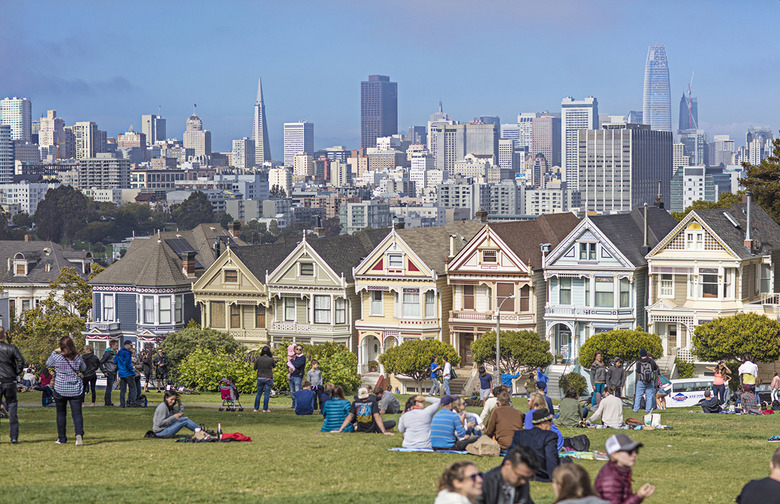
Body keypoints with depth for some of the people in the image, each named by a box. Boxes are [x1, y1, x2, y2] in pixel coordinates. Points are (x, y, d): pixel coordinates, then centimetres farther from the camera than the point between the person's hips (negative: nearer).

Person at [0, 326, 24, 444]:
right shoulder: (11, 348, -4)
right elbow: (21, 361, -12)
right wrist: (16, 374, 1)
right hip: (10, 382, 0)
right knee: (12, 407, 7)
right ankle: (14, 437, 3)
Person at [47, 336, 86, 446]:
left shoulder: (56, 357, -9)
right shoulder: (78, 358, -3)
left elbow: (48, 364, 13)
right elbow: (83, 368, 15)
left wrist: (54, 352, 20)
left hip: (60, 389, -1)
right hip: (76, 389, 1)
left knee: (61, 413, 14)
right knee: (77, 413, -3)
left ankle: (62, 438, 20)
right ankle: (79, 434, -24)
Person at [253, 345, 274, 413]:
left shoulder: (258, 359, -4)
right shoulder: (271, 359, -10)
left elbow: (255, 368, 5)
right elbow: (274, 365, 12)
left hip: (260, 378, 2)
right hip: (268, 379, -2)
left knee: (258, 394, 13)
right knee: (267, 394, 4)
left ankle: (256, 408, 15)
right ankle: (265, 409, 4)